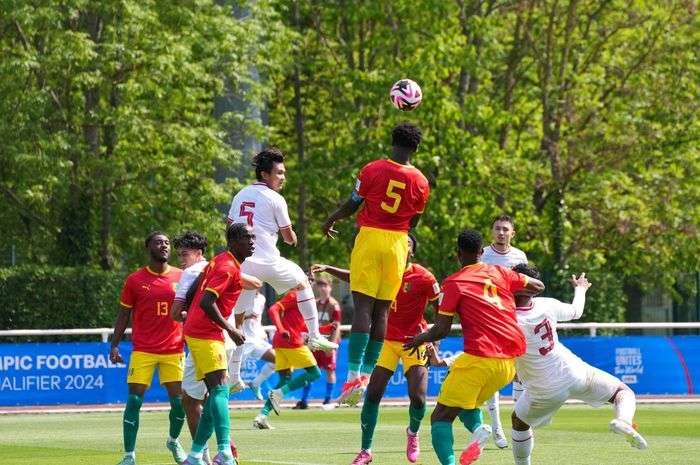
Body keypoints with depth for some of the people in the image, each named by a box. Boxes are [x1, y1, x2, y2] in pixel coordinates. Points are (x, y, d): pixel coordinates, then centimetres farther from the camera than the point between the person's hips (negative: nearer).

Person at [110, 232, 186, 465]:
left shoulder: (181, 277, 5)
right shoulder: (135, 280, 2)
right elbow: (124, 314, 7)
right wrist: (114, 345, 0)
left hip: (174, 350, 1)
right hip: (143, 350, -1)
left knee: (178, 400, 1)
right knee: (134, 400, -7)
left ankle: (174, 441, 30)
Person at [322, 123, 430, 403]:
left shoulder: (373, 170, -6)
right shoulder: (420, 183, 1)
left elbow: (353, 204, 1)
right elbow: (414, 222, 11)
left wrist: (330, 221, 19)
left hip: (370, 237, -2)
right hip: (398, 243, 2)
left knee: (363, 306, -6)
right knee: (382, 310, 8)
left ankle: (354, 374, -16)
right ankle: (367, 372, 9)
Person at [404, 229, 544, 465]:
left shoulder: (453, 283, -1)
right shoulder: (499, 272, 13)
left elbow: (441, 330, -4)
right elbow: (538, 286, 25)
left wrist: (419, 339, 15)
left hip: (480, 359, -6)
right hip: (511, 361, 6)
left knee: (441, 417, 0)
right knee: (469, 404, 28)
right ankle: (478, 431, -6)